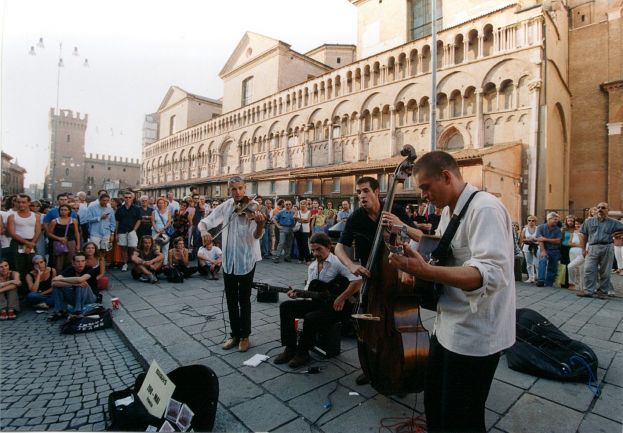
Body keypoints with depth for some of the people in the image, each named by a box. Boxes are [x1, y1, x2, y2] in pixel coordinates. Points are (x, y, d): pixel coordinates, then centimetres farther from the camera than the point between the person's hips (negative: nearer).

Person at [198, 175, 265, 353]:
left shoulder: (253, 207, -12)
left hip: (246, 259, -4)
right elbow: (204, 222, 1)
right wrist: (203, 231, -22)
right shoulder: (225, 206, 1)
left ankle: (245, 335, 22)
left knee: (244, 300, 6)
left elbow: (257, 236, -22)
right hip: (228, 260, 4)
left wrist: (260, 224, -44)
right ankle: (235, 334, 29)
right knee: (231, 300, 13)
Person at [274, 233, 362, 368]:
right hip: (317, 302, 8)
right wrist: (298, 293, -6)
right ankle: (290, 348, 1)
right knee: (285, 307, -5)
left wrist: (341, 298, -27)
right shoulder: (312, 266, 10)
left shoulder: (337, 263, -15)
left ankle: (302, 353, -6)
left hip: (336, 307, -8)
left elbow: (357, 281, -26)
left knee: (310, 318, -33)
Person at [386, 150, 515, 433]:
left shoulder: (485, 208, -21)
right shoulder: (449, 211, 10)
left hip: (474, 335, -9)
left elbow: (491, 274, -32)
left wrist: (425, 271, -40)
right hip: (447, 328, 9)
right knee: (433, 405, 24)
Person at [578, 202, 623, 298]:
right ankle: (588, 291, -2)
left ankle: (603, 291, 18)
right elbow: (584, 236, 11)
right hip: (592, 248, 1)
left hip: (607, 248, 0)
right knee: (588, 270, -6)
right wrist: (584, 249, 7)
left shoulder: (613, 222, 6)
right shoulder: (589, 221, 9)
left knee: (605, 272, 6)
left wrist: (615, 234, -3)